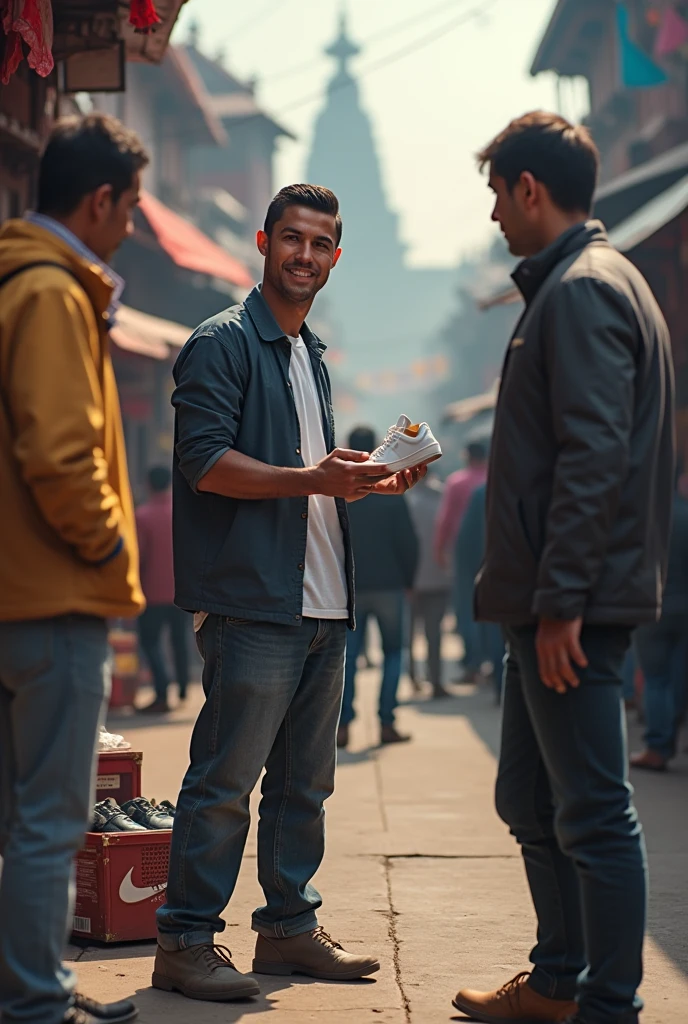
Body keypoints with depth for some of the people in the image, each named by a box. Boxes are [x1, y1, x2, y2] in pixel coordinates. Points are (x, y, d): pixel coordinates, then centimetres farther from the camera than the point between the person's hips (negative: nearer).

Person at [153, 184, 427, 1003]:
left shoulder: (311, 355, 22)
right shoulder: (223, 343, -5)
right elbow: (206, 461, -16)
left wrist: (369, 481, 13)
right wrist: (311, 478, -22)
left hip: (320, 603, 9)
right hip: (252, 600, -9)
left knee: (304, 781, 12)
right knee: (225, 781, -7)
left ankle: (289, 927, 20)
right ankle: (185, 942, -1)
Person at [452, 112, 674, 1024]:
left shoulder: (584, 291, -13)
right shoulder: (574, 285, 19)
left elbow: (593, 457, -21)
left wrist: (562, 598, -22)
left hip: (574, 604, -11)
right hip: (549, 597, 11)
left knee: (593, 813, -5)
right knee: (530, 802, 18)